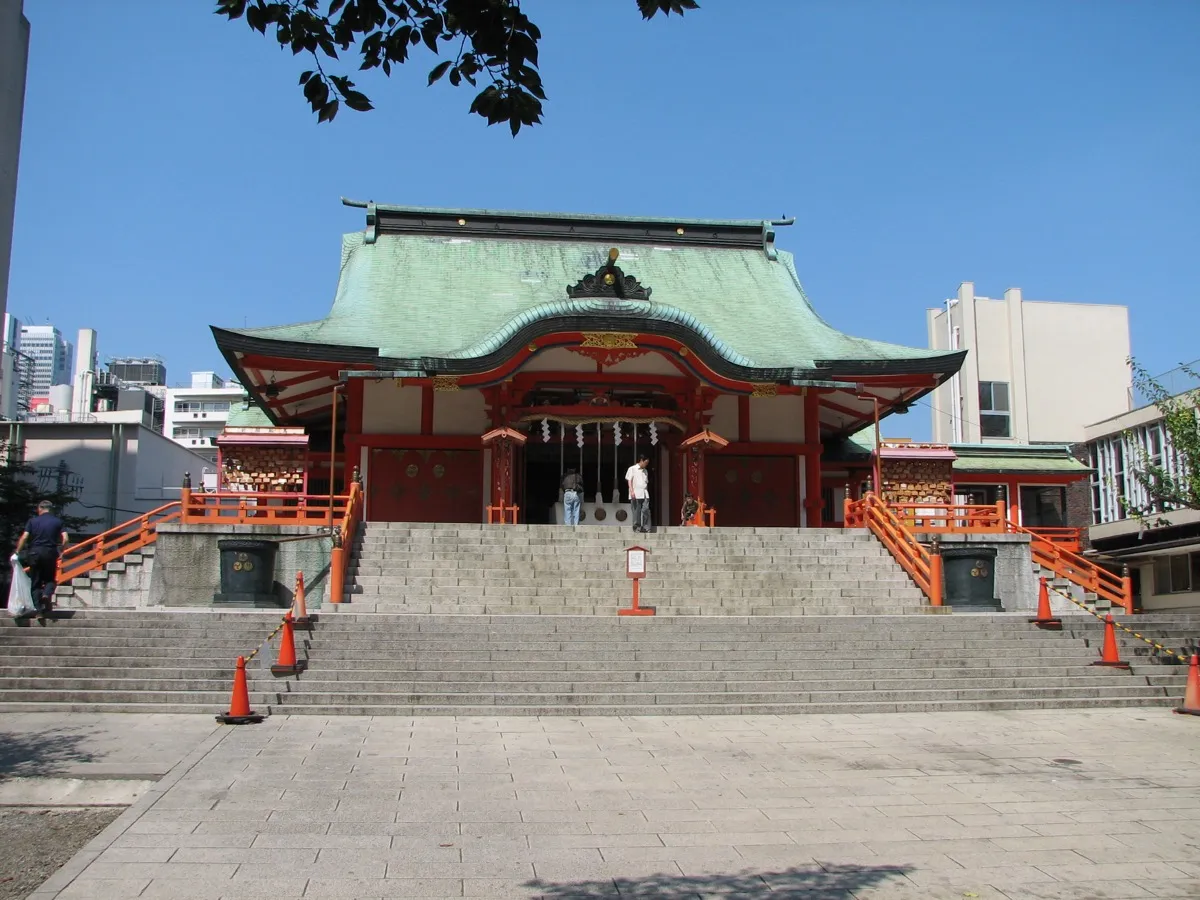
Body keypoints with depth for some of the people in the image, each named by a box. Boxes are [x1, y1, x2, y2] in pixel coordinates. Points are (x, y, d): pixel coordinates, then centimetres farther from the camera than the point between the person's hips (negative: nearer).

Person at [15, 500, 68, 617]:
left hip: (35, 552, 0)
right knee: (50, 579, 15)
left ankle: (39, 610, 2)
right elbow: (65, 539, -5)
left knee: (36, 582, 7)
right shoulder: (58, 521, 5)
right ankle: (47, 594, -17)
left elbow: (24, 537, -5)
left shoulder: (32, 521, 4)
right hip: (51, 552, 0)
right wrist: (60, 550, 9)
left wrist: (17, 552, 0)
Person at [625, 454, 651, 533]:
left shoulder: (645, 471, 20)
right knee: (637, 511, -3)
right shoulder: (632, 469, 4)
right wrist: (632, 491, -13)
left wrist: (647, 493, 15)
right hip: (636, 494, -5)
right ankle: (637, 527, 5)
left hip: (645, 494, 5)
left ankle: (646, 527, -4)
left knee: (646, 510, -6)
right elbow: (629, 481, -2)